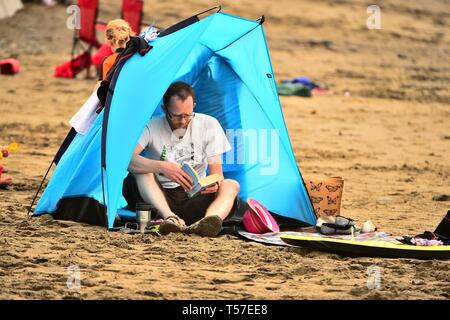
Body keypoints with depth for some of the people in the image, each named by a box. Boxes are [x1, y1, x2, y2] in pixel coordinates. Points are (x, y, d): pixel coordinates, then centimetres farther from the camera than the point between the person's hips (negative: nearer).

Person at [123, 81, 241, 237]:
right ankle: (170, 218, -48)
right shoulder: (151, 127, -6)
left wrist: (214, 183, -28)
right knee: (141, 169, -27)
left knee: (231, 185, -25)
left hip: (196, 198, 1)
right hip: (162, 197, -1)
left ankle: (204, 223, -56)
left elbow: (216, 172, -2)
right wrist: (162, 167, -37)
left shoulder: (209, 125, -1)